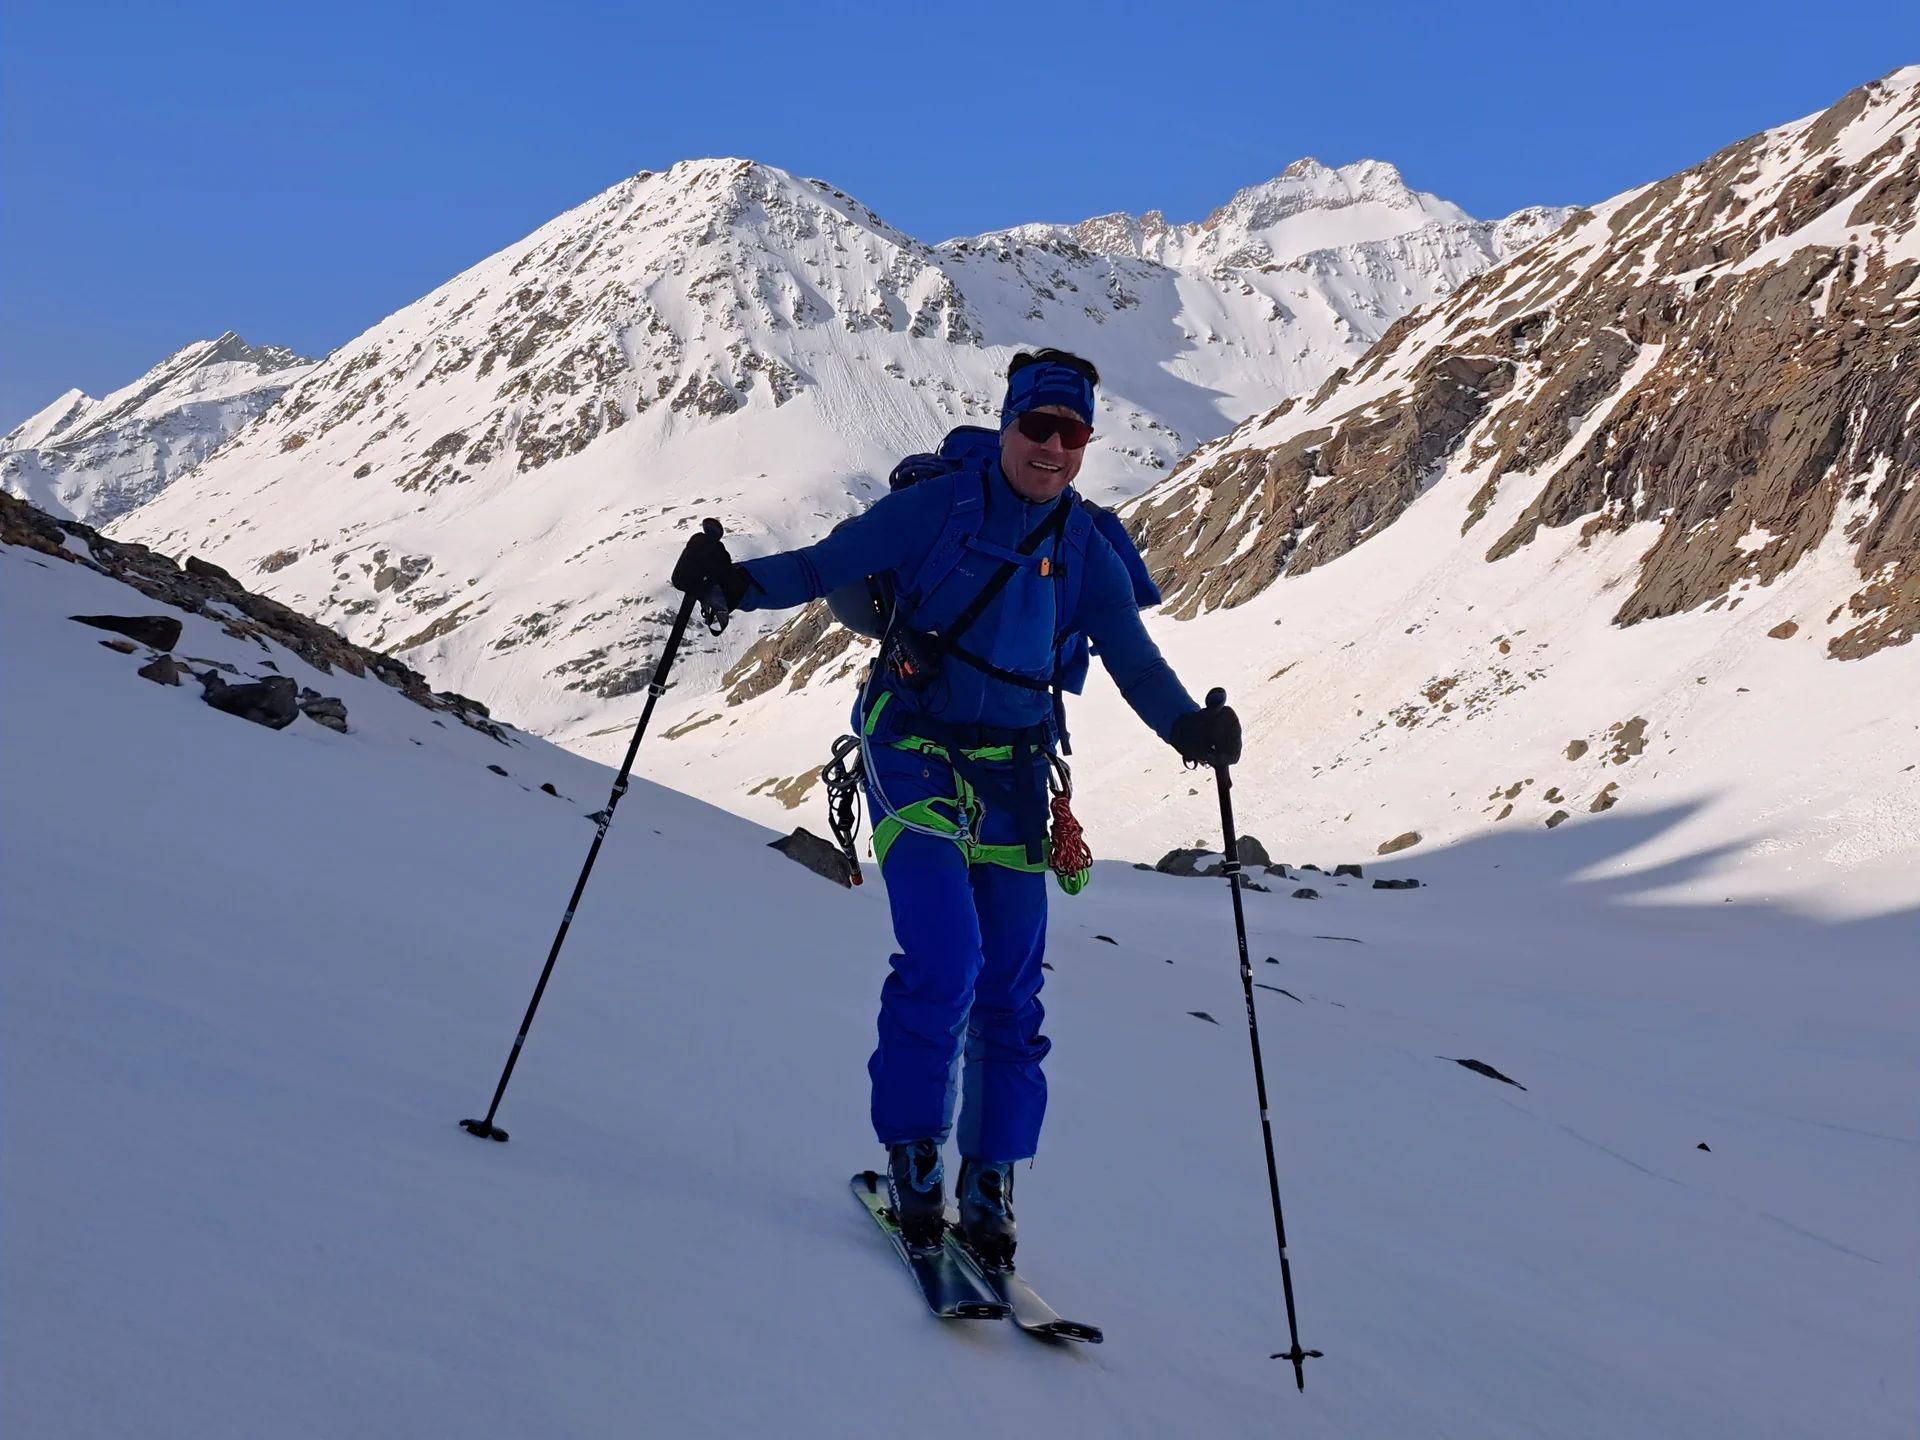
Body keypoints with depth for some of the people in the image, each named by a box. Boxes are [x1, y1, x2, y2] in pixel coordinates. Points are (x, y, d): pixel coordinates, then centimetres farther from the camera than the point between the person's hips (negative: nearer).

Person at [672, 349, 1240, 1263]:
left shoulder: (1088, 555, 6)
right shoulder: (937, 507, -3)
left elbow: (1135, 662, -1)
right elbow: (824, 567, -3)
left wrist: (1189, 725, -20)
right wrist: (737, 583, -22)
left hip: (1012, 773, 4)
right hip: (916, 748, -4)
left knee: (1010, 988, 1)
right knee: (943, 959, -18)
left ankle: (990, 1187, 12)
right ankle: (912, 1161, -4)